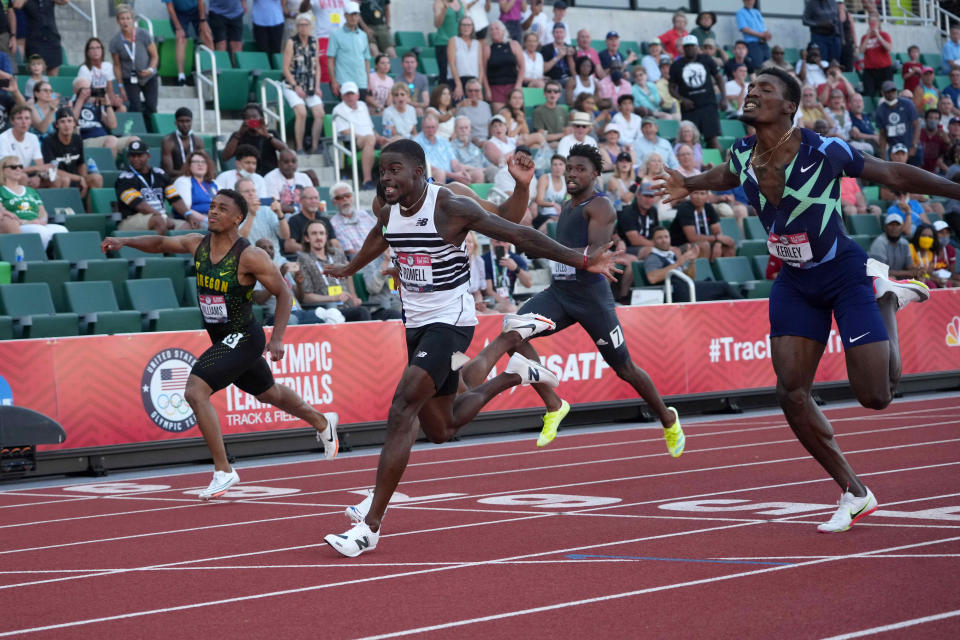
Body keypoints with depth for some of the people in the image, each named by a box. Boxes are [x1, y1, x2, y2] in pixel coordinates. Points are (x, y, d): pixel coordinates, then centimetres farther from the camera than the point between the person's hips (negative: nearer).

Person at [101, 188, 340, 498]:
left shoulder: (250, 257, -20)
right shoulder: (198, 244, -2)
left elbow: (283, 293, -13)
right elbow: (161, 243, 4)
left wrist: (277, 339, -17)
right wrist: (125, 241, -14)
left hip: (243, 338, -8)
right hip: (222, 339, 8)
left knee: (195, 390, -23)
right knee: (269, 393, 27)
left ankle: (223, 471, -15)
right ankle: (322, 422, 53)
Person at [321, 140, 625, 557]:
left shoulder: (450, 208, -18)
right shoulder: (388, 213, 2)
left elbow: (518, 235, -16)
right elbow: (378, 241, 27)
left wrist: (581, 261, -18)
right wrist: (349, 270, 47)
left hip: (450, 322, -8)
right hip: (416, 323, 8)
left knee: (401, 415, -20)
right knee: (441, 430, 17)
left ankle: (370, 526, -18)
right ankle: (513, 375, 38)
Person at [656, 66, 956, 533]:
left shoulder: (825, 153, -23)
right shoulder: (743, 156, -7)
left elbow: (894, 175, -12)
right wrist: (690, 186, 14)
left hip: (845, 274, -5)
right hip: (795, 283, 5)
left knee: (875, 396, -10)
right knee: (791, 393, -4)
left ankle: (885, 296, 20)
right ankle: (855, 494, 13)